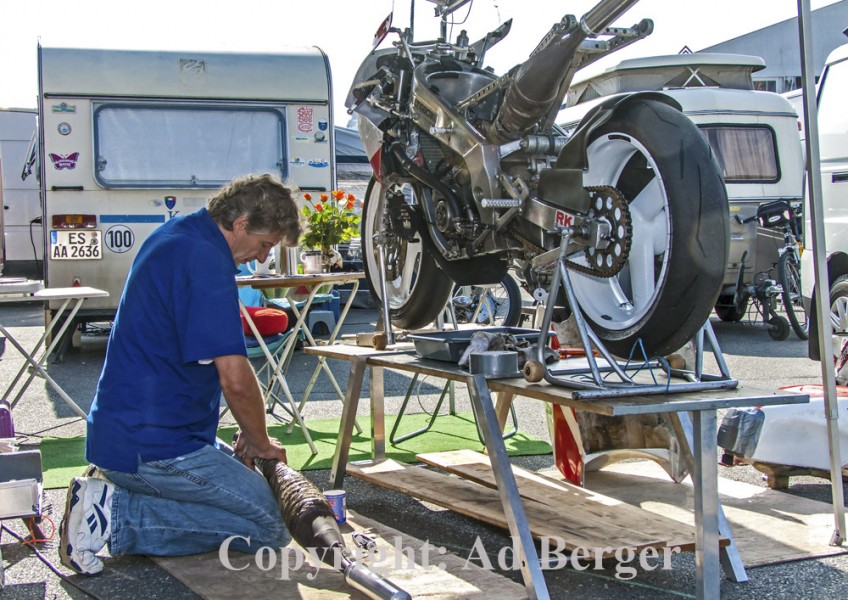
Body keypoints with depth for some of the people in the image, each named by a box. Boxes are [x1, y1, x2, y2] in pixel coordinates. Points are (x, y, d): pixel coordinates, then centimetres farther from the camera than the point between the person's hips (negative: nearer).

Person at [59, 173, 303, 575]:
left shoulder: (176, 236, 13)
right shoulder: (205, 260, -20)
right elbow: (235, 379, -24)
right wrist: (260, 443, -3)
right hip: (155, 446, -11)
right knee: (269, 526, -8)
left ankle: (109, 492, 9)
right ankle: (116, 515, -10)